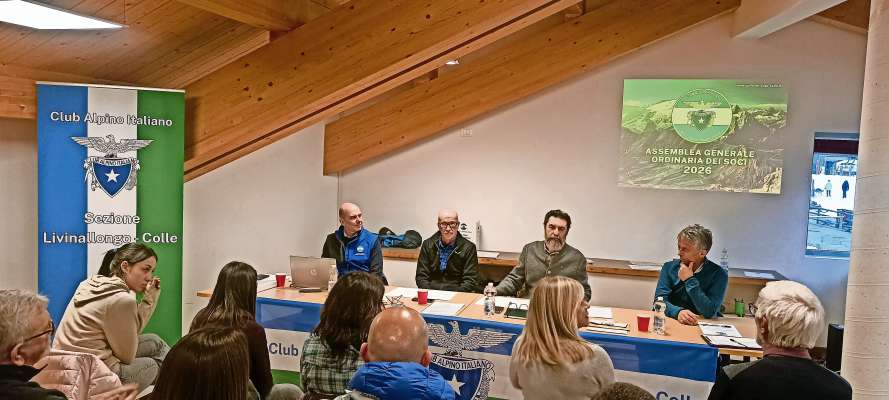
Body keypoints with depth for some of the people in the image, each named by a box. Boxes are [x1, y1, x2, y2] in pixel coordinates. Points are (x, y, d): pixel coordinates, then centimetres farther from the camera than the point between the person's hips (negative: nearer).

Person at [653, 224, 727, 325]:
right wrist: (678, 312, -25)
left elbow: (710, 312, -13)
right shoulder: (669, 267, 3)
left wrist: (689, 281, -12)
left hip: (701, 326, -1)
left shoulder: (719, 274, -4)